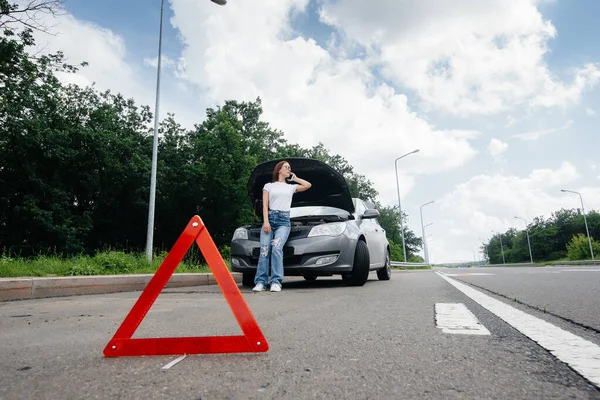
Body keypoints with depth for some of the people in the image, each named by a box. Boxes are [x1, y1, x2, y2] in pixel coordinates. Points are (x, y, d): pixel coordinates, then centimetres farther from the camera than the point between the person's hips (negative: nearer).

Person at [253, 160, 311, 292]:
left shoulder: (291, 187, 24)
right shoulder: (269, 186, 18)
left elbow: (308, 185, 16)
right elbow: (265, 205, 8)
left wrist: (294, 178, 22)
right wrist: (266, 221, -6)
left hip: (284, 220, 0)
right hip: (270, 218, 0)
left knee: (276, 248, -22)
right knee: (264, 249, -14)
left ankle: (276, 282, -24)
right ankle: (260, 282, -12)